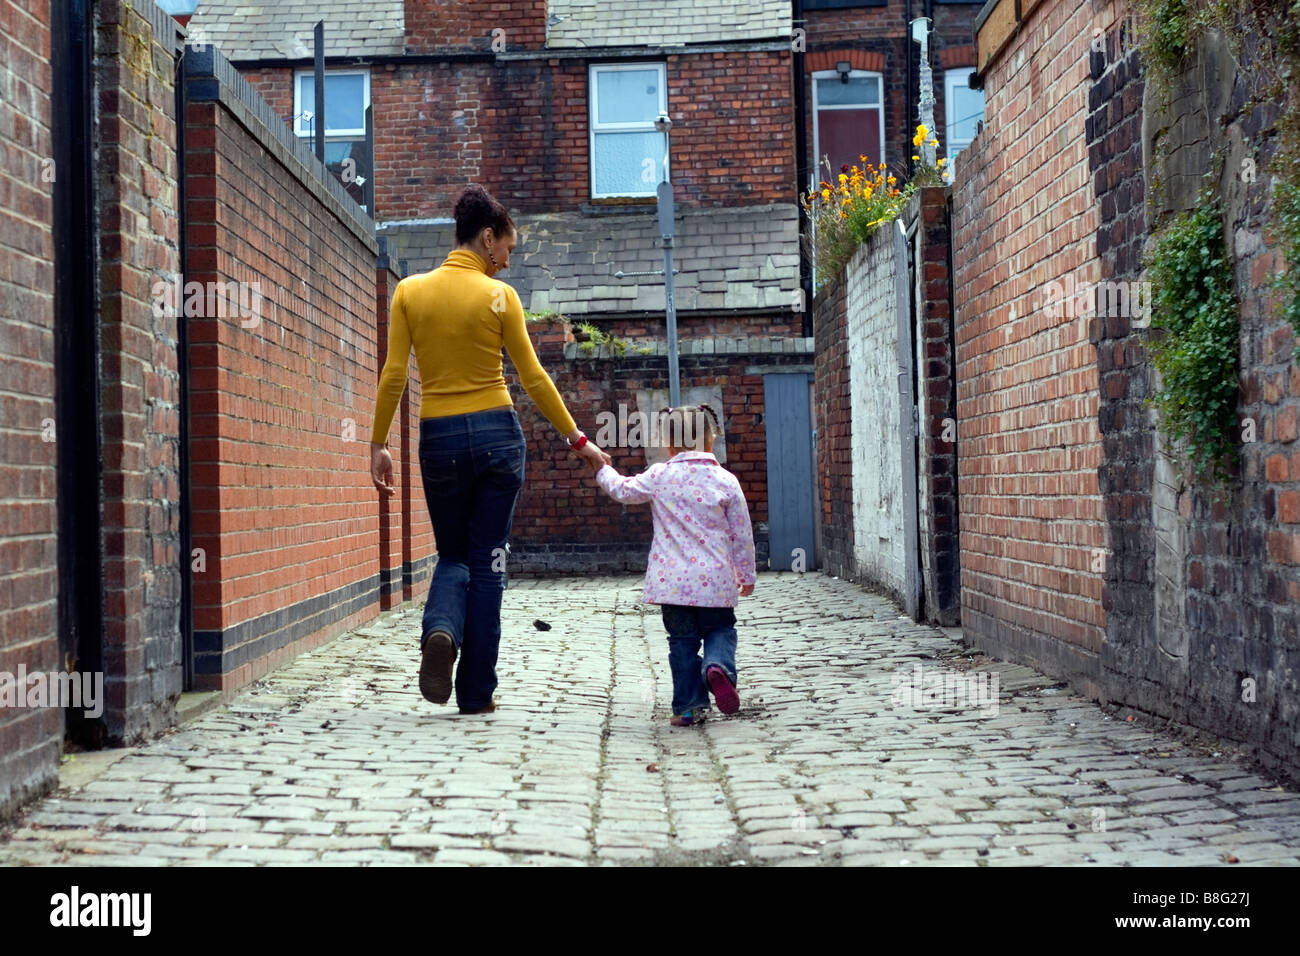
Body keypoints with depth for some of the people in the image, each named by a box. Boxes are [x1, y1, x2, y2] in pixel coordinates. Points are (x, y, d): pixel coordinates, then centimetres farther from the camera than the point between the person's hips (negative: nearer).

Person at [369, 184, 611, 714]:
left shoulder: (409, 291, 1)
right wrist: (578, 439, 5)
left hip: (439, 439, 2)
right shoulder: (499, 296, -4)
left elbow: (393, 375, -2)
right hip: (497, 433, -2)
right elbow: (533, 378, -3)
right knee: (487, 561, 7)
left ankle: (441, 631, -14)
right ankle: (476, 693, 9)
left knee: (452, 554, 18)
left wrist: (378, 444, 6)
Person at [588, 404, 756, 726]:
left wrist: (601, 469, 32)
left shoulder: (659, 476, -2)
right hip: (716, 579, 0)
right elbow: (742, 533, 3)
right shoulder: (726, 480, -1)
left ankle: (688, 706, 7)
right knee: (721, 629, 15)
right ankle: (717, 665, -16)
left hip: (673, 579, 0)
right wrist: (746, 575, 15)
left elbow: (622, 490, 13)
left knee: (682, 640, 10)